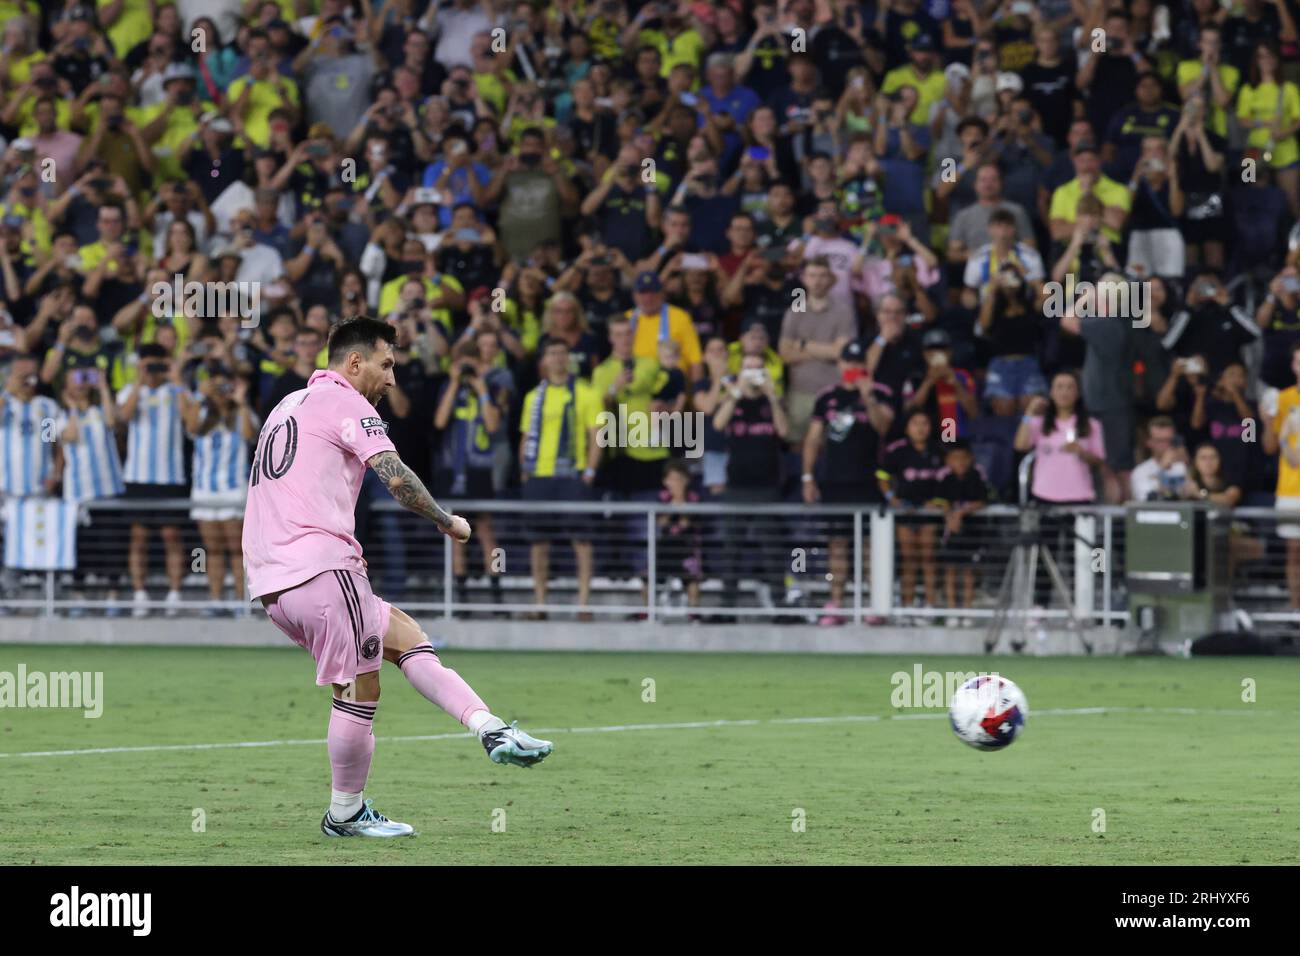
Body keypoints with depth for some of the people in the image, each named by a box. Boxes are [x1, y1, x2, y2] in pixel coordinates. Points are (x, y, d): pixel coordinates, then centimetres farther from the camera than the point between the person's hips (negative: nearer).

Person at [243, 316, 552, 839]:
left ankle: (491, 730, -6)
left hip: (272, 580, 10)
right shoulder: (343, 401, -2)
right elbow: (397, 478, -13)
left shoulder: (288, 407, 26)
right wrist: (448, 521, 2)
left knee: (406, 635, 9)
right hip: (320, 566, -10)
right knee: (360, 690, -3)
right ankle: (345, 814, 5)